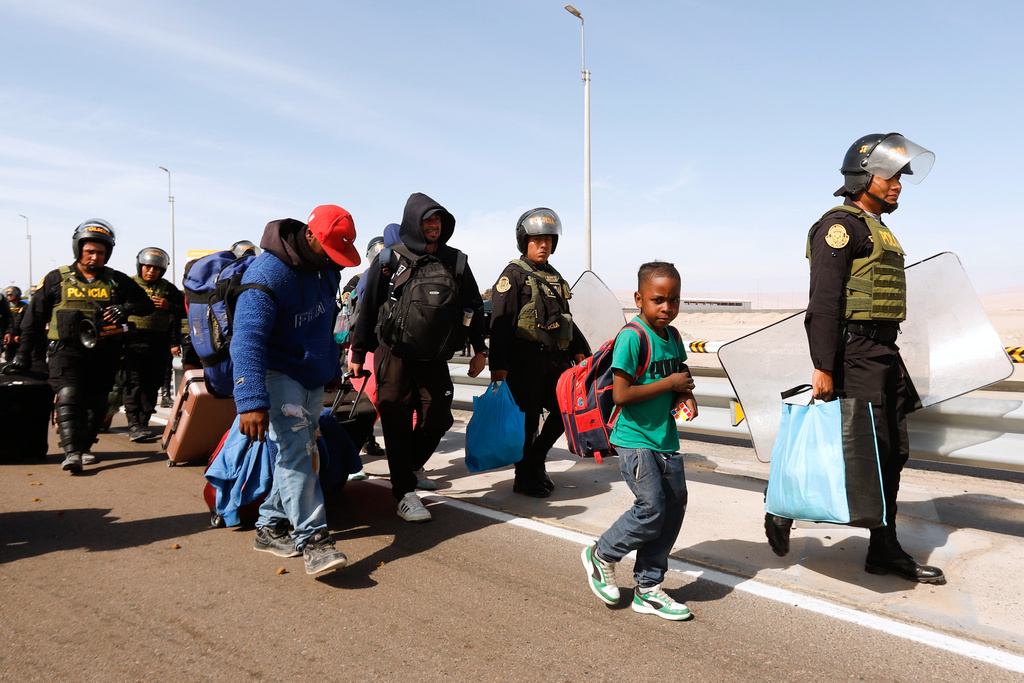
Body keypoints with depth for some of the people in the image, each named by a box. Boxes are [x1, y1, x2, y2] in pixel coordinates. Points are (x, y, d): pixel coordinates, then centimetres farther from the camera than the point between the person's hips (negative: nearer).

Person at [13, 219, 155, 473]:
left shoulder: (117, 281, 10)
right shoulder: (57, 279, 7)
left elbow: (147, 304, 9)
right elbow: (34, 316, 12)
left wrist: (127, 308, -14)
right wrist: (24, 352, 10)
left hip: (104, 354, 3)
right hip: (67, 350, -2)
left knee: (96, 403, 8)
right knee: (68, 396, -19)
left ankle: (83, 447, 23)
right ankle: (71, 452, -25)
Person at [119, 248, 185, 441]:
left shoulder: (168, 289, 17)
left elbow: (185, 310, 13)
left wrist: (169, 306, -4)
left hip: (159, 344, 2)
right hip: (133, 342, -2)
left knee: (152, 385, 3)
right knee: (133, 383, -12)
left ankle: (143, 423, 11)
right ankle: (134, 425, -16)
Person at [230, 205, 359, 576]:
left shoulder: (326, 268, 4)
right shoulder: (267, 274, -22)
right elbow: (247, 339, -30)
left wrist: (332, 368, 26)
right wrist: (251, 401, -39)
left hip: (313, 377, 8)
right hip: (278, 374, -8)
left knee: (300, 452, 9)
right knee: (294, 450, -14)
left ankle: (270, 526, 20)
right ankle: (312, 538, -12)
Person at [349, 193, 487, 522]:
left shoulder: (455, 261, 8)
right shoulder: (390, 259, -1)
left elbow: (473, 306, 13)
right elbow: (368, 307, 2)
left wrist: (479, 349, 10)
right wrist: (358, 353, 2)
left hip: (435, 357, 3)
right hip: (394, 355, -3)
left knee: (438, 418, 1)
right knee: (398, 422, -2)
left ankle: (408, 469, 27)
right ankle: (405, 492, 5)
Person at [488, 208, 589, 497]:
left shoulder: (554, 277, 20)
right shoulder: (513, 275, -4)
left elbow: (566, 319, 27)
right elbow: (500, 323, -11)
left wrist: (579, 350, 19)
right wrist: (498, 365, -18)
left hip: (555, 360, 7)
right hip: (524, 361, -7)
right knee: (528, 420, 0)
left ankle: (536, 460, 27)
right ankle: (524, 478, 16)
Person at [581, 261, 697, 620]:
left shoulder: (672, 336, 8)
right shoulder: (632, 337, -16)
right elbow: (621, 394, -21)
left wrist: (686, 394, 2)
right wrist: (669, 383, -15)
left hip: (666, 439, 8)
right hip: (635, 439, -8)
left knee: (674, 509, 9)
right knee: (651, 511, -9)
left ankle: (648, 588, 23)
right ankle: (601, 555, 18)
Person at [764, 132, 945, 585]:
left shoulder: (878, 231, 22)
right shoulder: (841, 224, -9)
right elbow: (825, 301, -18)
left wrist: (891, 361, 20)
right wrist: (823, 368, -24)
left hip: (883, 353, 10)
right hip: (854, 353, -10)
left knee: (892, 453, 9)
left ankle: (885, 551, 19)